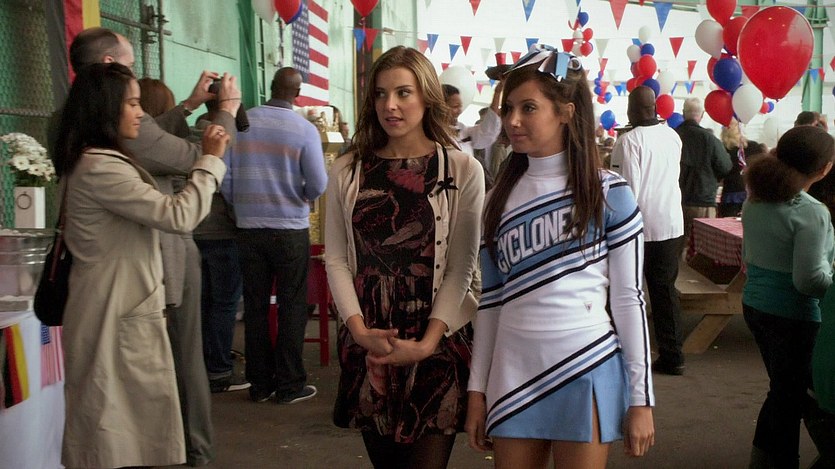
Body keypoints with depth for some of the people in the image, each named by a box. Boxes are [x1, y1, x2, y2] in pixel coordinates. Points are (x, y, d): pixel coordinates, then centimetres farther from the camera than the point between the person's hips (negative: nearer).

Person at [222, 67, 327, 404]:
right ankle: (289, 384, 12)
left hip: (248, 228, 3)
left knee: (255, 306, 11)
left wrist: (241, 206, 12)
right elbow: (318, 185, -12)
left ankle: (260, 383, 19)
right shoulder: (305, 130, -9)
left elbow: (224, 176, -5)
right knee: (292, 307, 7)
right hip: (290, 229, -3)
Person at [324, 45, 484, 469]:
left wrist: (427, 343, -13)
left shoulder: (462, 171, -3)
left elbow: (461, 267, -5)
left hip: (436, 347, -3)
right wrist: (360, 331, -10)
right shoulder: (346, 172, 7)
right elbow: (336, 259, 3)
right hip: (368, 348, 3)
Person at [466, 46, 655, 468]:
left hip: (587, 372, -3)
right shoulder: (501, 197, 7)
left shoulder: (608, 193, -4)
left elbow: (628, 298, -4)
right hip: (513, 374, 4)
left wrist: (641, 398, -5)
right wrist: (478, 389, 8)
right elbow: (490, 300, 9)